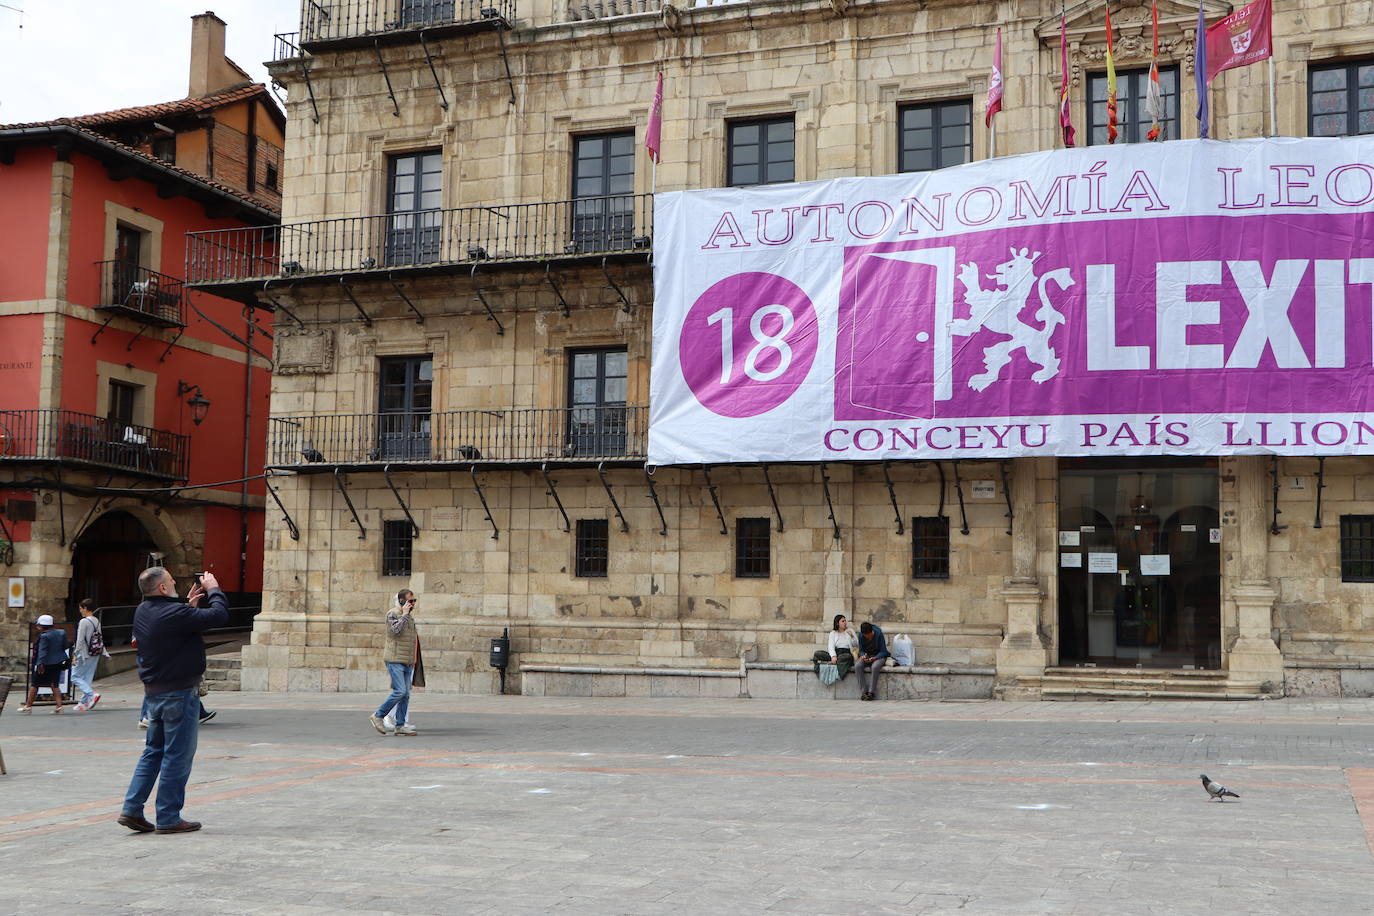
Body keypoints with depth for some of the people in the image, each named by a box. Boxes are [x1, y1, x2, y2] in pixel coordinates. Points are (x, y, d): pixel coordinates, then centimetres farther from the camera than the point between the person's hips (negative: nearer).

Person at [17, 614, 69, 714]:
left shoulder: (44, 636, -16)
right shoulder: (61, 632, 3)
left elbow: (42, 651, -22)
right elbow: (65, 646, 10)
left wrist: (41, 664, -25)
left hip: (46, 664, -6)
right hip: (58, 663, 6)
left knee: (34, 685, 8)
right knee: (55, 685, 10)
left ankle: (28, 706, 14)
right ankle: (59, 707, 0)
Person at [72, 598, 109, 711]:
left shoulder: (84, 622, -14)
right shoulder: (97, 621, 9)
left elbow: (80, 640, -16)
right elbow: (100, 638, 13)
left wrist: (75, 655, -13)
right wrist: (104, 652, 18)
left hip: (84, 654, -8)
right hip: (96, 654, 8)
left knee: (75, 677, 2)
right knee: (87, 678, 12)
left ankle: (92, 694, -14)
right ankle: (84, 703, 13)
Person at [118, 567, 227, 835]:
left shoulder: (143, 612, 5)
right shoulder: (174, 613, -22)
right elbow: (219, 615, -21)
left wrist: (189, 604, 13)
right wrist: (213, 589, -6)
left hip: (153, 692, 9)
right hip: (178, 692, -9)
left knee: (153, 751, 19)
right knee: (177, 755, 0)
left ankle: (132, 809, 15)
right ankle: (168, 818, 5)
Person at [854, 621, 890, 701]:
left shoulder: (879, 634, -16)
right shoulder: (861, 635, -6)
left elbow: (883, 651, -11)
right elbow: (861, 650, 5)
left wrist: (875, 658, -28)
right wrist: (862, 655, -18)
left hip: (878, 656, -3)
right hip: (866, 656, 3)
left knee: (875, 666, -39)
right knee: (858, 665, -30)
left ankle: (871, 692, -30)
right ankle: (863, 691, -27)